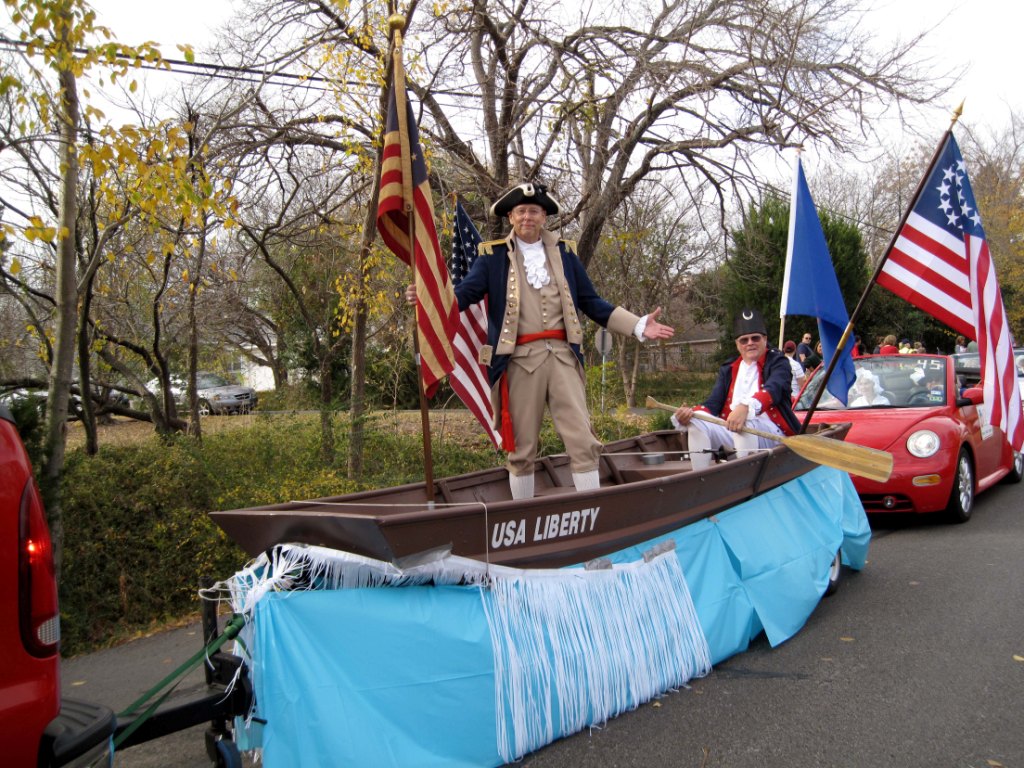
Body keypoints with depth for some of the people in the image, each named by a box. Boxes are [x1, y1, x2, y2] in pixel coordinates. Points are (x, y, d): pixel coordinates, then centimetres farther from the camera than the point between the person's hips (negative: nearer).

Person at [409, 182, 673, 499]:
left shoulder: (565, 252, 15)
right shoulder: (493, 254, 7)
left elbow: (590, 302, 17)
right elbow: (463, 294, -2)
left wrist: (638, 325, 9)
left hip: (562, 355, 2)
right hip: (520, 359, -2)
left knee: (583, 442, -3)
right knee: (522, 449, 5)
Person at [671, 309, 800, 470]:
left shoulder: (778, 362, 5)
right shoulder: (728, 370, 20)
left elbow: (773, 389, -17)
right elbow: (713, 403, 8)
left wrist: (746, 406, -40)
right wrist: (690, 413, -17)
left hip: (770, 431, -4)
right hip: (731, 430, 5)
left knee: (746, 426, -37)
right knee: (696, 424, -19)